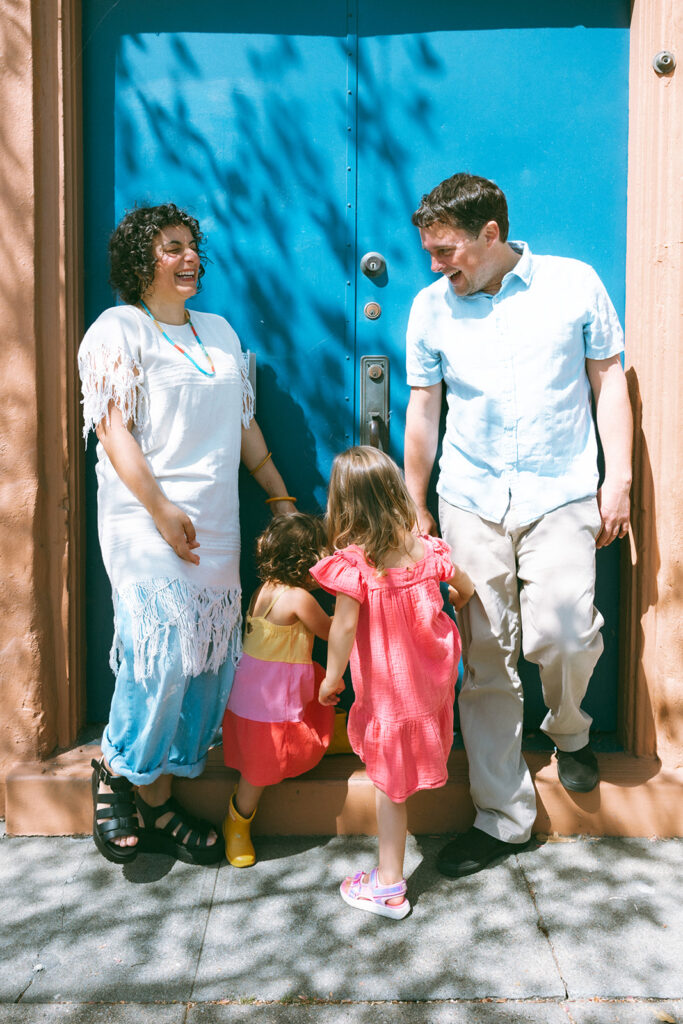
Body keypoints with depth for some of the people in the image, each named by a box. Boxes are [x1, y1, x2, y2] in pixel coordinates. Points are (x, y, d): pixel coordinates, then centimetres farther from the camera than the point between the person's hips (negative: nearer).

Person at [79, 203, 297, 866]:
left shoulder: (219, 331, 20)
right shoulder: (118, 330, 0)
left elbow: (244, 424, 22)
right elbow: (114, 427, -10)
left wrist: (280, 497, 17)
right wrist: (160, 507, -19)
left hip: (215, 525, 6)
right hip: (146, 519, -6)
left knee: (209, 659, 4)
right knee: (164, 650, -13)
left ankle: (154, 797, 17)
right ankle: (119, 768, 13)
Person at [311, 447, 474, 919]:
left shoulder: (352, 565, -23)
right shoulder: (426, 550, -6)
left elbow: (344, 627, -24)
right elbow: (465, 587, 10)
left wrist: (331, 678, -9)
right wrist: (456, 601, 34)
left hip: (388, 693, -4)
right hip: (432, 681, 5)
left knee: (389, 784, 8)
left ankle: (389, 885, 20)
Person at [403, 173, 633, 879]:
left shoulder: (574, 284, 1)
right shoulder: (431, 307, 5)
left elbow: (608, 380, 7)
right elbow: (423, 409, 10)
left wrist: (618, 478, 0)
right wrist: (414, 505, 10)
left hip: (560, 496, -1)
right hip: (469, 503, 2)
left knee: (560, 634, -17)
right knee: (485, 660, 3)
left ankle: (568, 730, 20)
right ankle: (501, 816, 18)